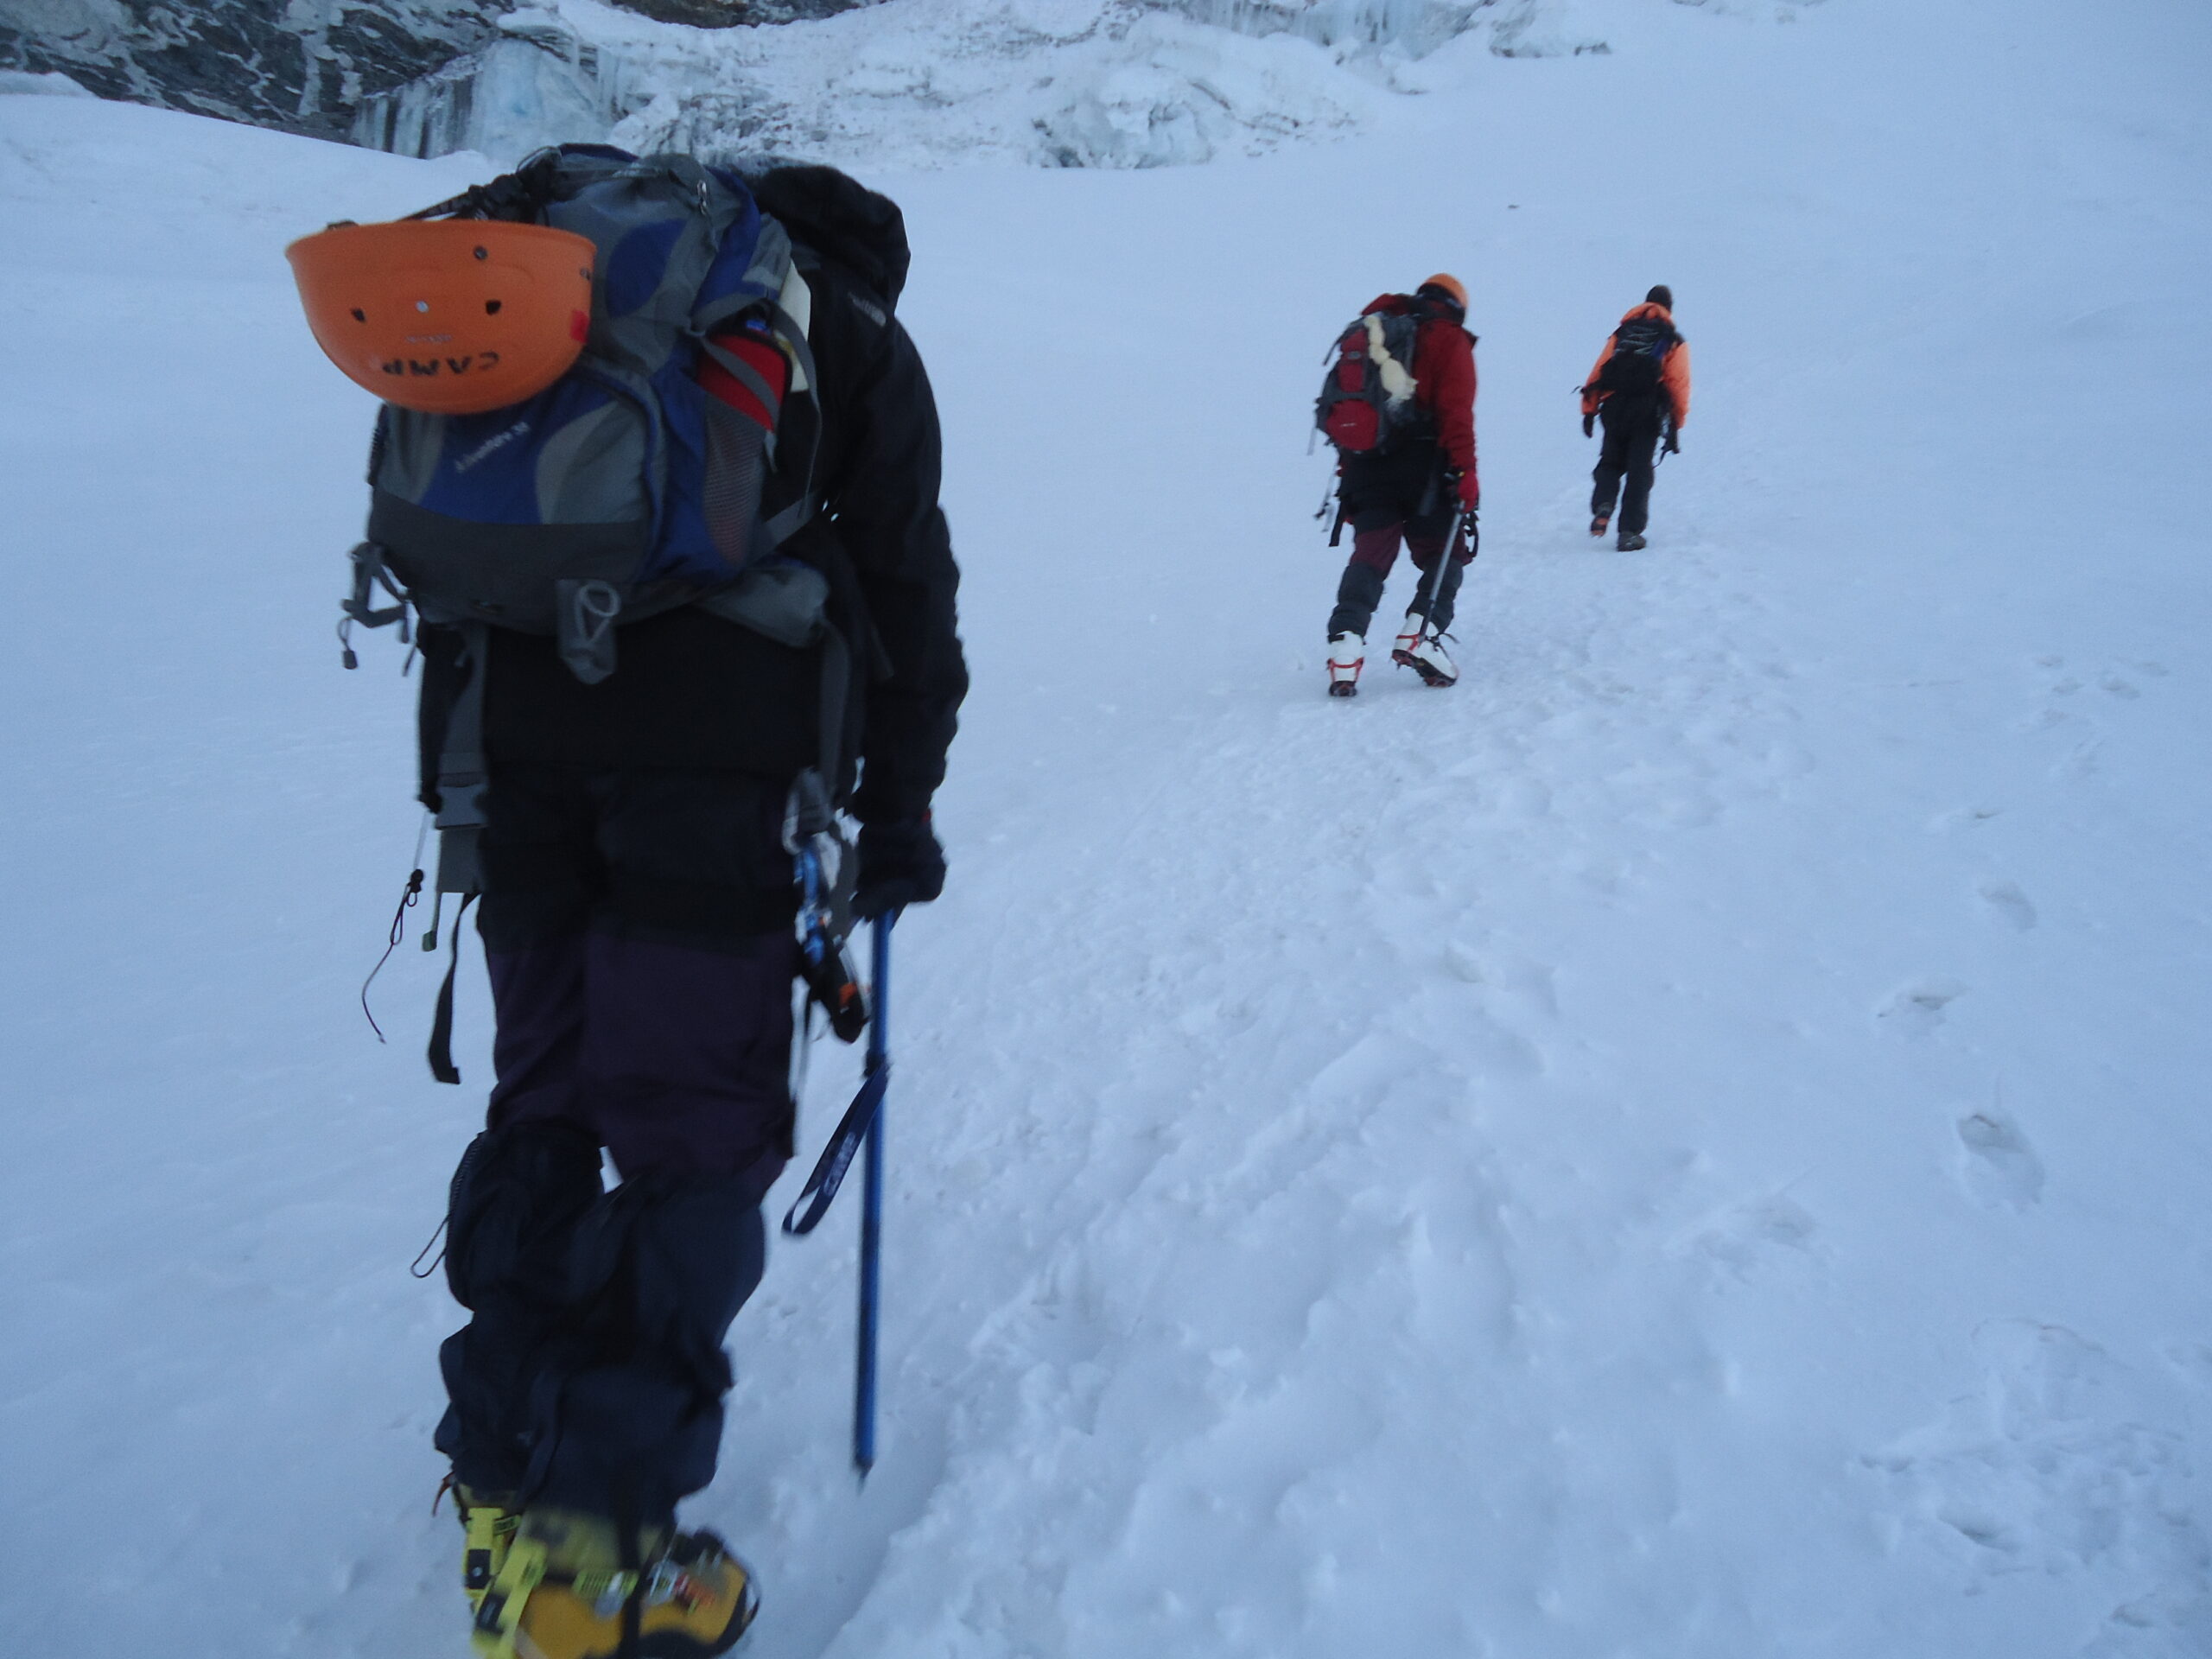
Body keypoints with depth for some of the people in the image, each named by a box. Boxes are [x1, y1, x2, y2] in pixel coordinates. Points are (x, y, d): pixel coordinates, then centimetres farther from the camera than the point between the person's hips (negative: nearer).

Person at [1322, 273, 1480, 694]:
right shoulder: (1448, 339, 4)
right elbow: (1456, 412, -10)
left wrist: (1348, 477, 20)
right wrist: (1464, 471, -12)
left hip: (1364, 466, 5)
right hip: (1421, 466, -4)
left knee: (1369, 556, 6)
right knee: (1444, 552, 8)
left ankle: (1345, 641, -12)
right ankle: (1421, 633, -11)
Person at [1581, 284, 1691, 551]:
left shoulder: (1622, 333, 15)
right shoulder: (1673, 341, 9)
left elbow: (1598, 371, 8)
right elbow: (1679, 384, 2)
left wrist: (1589, 410, 9)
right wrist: (1675, 426, 4)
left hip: (1614, 410, 2)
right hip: (1648, 415, -2)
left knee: (1610, 462, 18)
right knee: (1639, 473, 4)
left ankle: (1602, 506, -9)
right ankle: (1630, 532, -1)